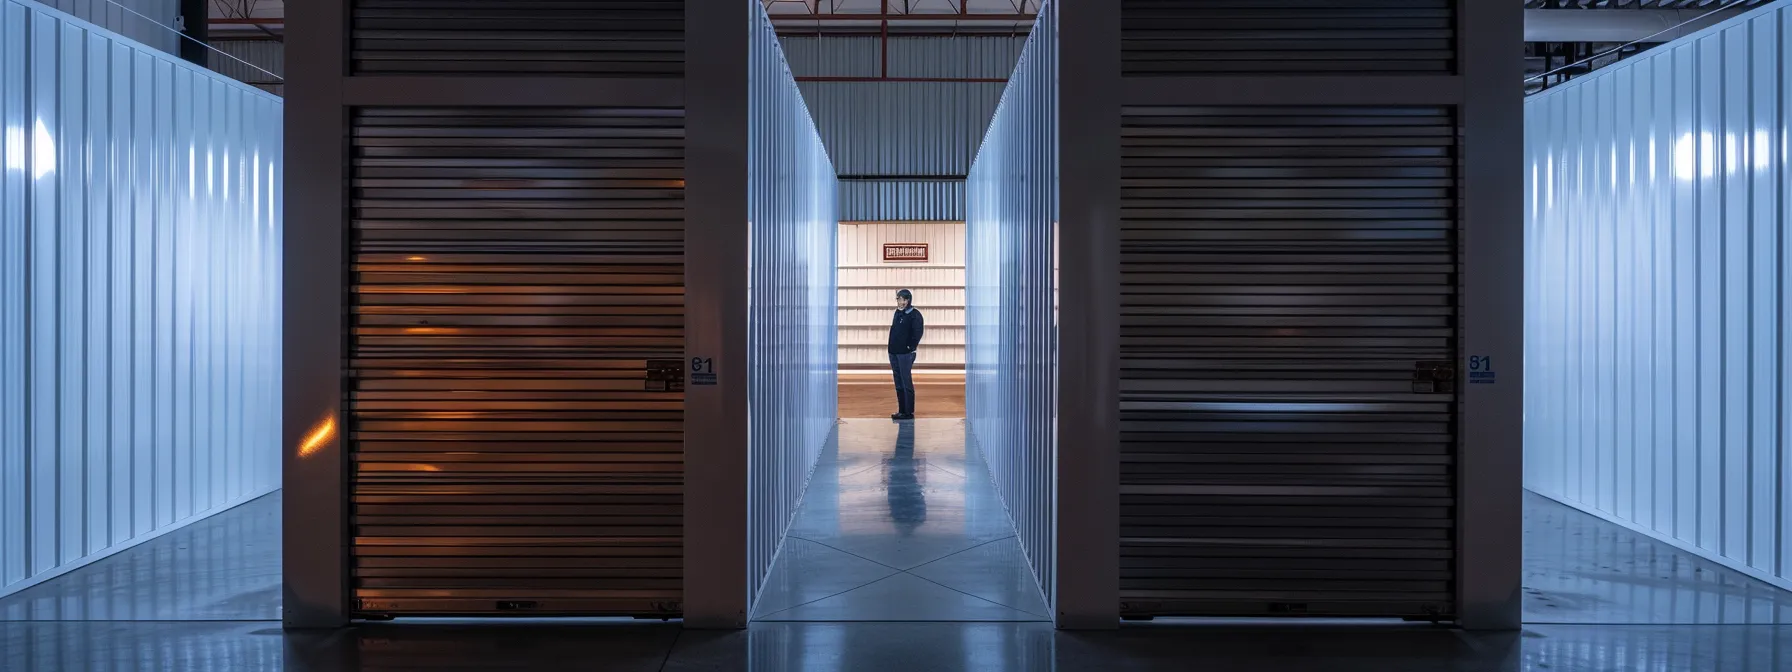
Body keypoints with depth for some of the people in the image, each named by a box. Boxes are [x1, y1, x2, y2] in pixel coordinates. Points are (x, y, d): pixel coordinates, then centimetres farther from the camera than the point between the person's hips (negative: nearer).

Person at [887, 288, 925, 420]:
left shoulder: (914, 314, -8)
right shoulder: (898, 313, 13)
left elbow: (918, 332, -16)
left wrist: (911, 347, -15)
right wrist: (892, 346, 9)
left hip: (905, 354, -8)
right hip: (893, 352, 8)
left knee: (906, 383, -4)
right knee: (898, 384, 11)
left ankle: (909, 412, -1)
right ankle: (901, 410, 18)